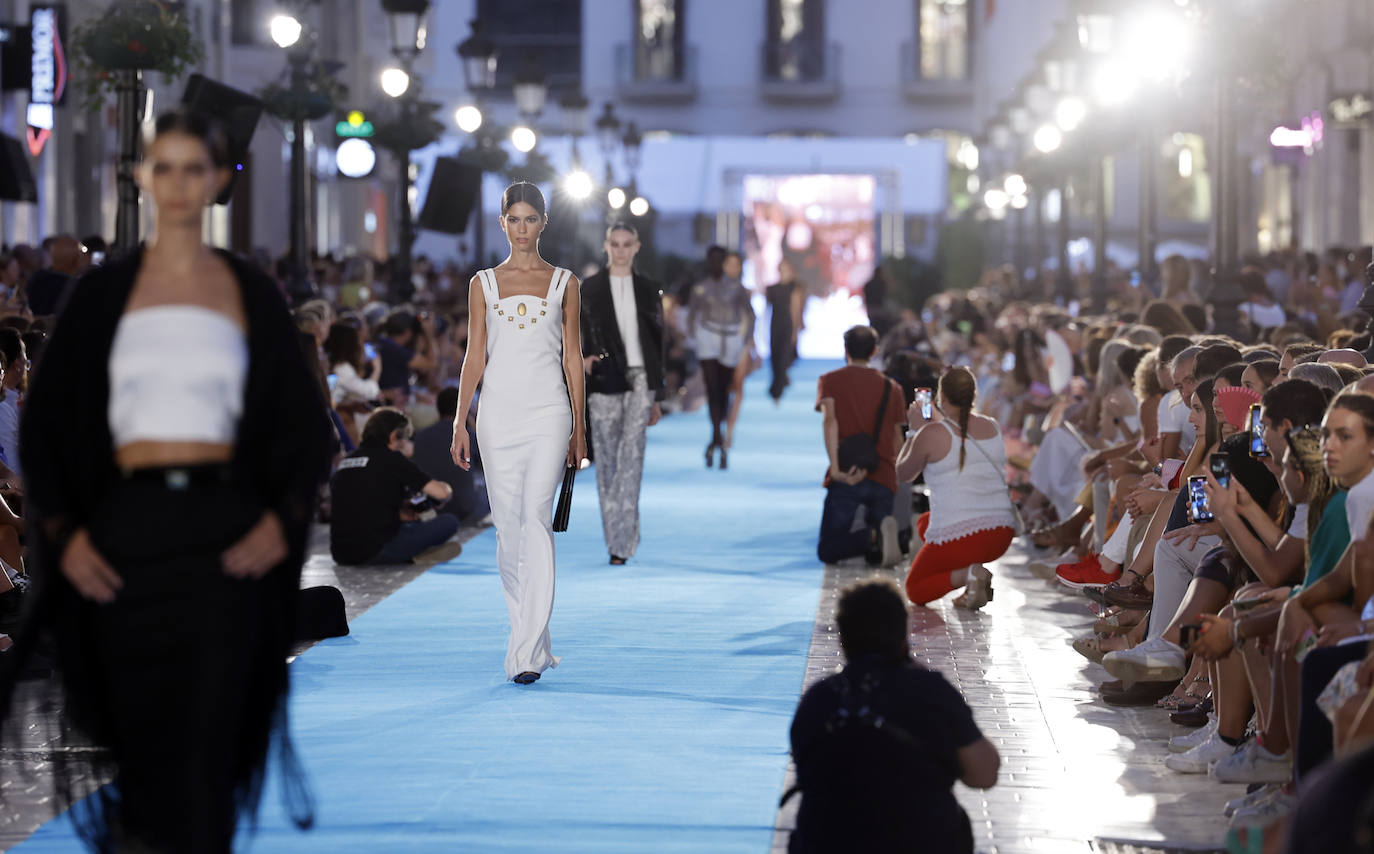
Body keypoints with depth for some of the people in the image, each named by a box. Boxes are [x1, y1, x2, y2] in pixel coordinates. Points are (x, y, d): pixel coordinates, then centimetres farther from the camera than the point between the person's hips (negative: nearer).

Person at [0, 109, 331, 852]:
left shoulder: (249, 292, 8)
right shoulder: (102, 292, 7)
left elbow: (307, 425, 9)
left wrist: (282, 523, -4)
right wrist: (62, 534, -4)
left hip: (222, 532, 0)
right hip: (127, 529, 1)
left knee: (210, 736, -7)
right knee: (138, 730, 3)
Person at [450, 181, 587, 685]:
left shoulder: (563, 283, 6)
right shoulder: (483, 283, 9)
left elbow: (572, 357, 7)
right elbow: (474, 357, 8)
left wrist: (578, 428, 4)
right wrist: (460, 424, 1)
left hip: (548, 412, -2)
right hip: (498, 412, 2)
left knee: (536, 520, -14)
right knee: (508, 526, 5)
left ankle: (526, 654, -18)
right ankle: (533, 640, 18)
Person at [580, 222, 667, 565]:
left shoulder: (648, 289, 10)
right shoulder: (590, 288, 7)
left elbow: (658, 341, 12)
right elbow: (582, 333, 5)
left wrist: (657, 395, 11)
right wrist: (583, 359, -18)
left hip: (639, 380, 0)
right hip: (604, 382, 0)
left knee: (631, 454, -12)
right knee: (607, 457, 2)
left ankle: (620, 541, -17)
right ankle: (620, 538, 13)